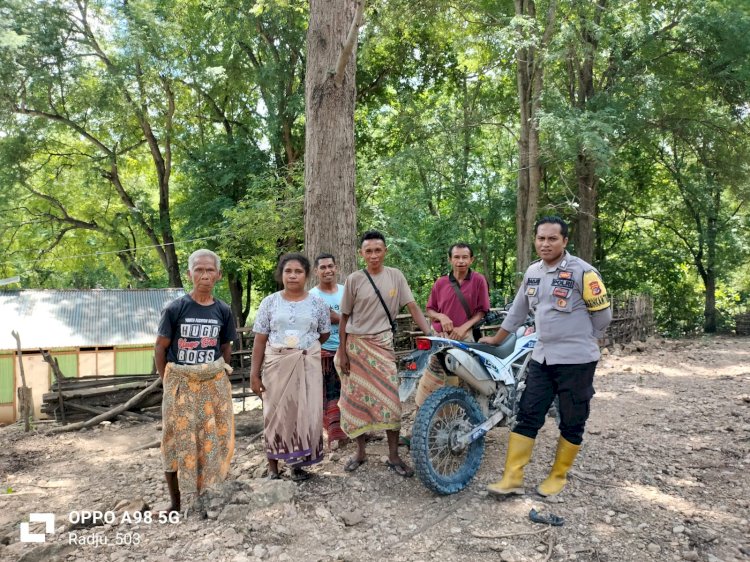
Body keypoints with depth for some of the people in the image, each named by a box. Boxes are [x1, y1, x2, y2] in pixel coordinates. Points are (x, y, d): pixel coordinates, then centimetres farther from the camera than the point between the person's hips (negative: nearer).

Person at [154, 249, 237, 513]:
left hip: (213, 384, 3)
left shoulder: (223, 311, 0)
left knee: (213, 440, 7)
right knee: (178, 441, 5)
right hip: (180, 383, -2)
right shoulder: (175, 309, -9)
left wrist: (219, 376, 5)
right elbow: (160, 347, -3)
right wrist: (167, 382, -3)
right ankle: (175, 503, 21)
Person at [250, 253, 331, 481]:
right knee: (276, 414, 5)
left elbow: (324, 335, 12)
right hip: (277, 366, 0)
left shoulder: (318, 303, 2)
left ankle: (298, 463, 17)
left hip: (307, 366, 0)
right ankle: (273, 467, 17)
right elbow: (260, 340, 0)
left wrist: (303, 343, 10)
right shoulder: (269, 302, 1)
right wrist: (254, 373, -3)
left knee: (306, 414, 1)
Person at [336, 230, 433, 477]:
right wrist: (342, 352, -2)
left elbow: (412, 307, -3)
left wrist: (430, 333, -16)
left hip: (383, 344, 0)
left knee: (390, 399, -3)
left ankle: (394, 457, 7)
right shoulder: (354, 280, -4)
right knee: (357, 398, 6)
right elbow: (344, 317, 1)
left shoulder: (395, 276, -2)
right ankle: (361, 452, 21)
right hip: (356, 345, 0)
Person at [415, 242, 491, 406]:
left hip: (465, 337, -2)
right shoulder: (440, 283, 5)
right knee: (430, 378, 2)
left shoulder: (479, 280, -1)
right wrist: (441, 317, -10)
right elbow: (429, 310, 12)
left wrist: (464, 327, -12)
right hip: (440, 337, 2)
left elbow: (482, 311, 0)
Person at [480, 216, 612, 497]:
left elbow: (603, 314, -5)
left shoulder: (582, 271, -12)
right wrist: (496, 339, 24)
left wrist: (581, 342, 6)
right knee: (527, 416, 4)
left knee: (572, 422, 8)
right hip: (541, 358, 6)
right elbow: (518, 310, 19)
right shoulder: (532, 272, 8)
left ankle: (558, 476, 25)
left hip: (576, 361, -5)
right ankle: (512, 478, 9)